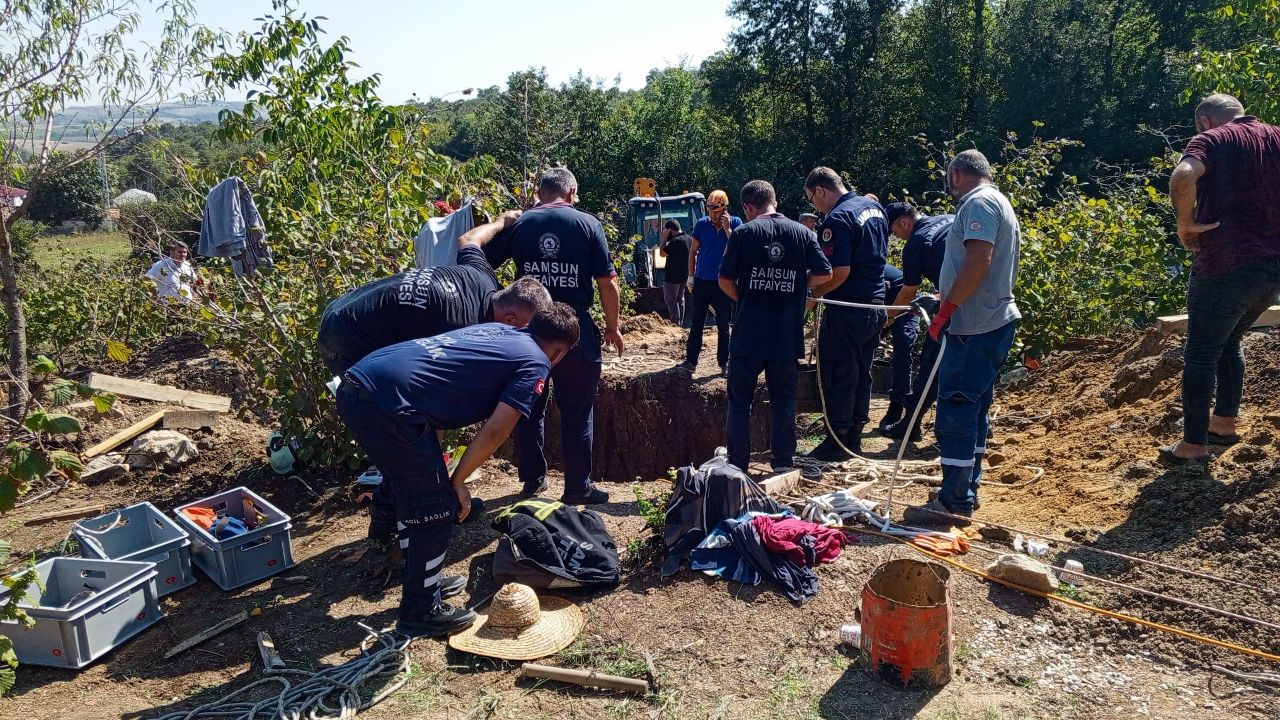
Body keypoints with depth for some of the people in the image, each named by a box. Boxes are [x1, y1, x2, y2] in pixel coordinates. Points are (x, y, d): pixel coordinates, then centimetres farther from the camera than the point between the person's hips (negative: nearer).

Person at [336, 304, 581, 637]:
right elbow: (494, 432, -5)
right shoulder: (536, 364, 4)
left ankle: (423, 581, 40)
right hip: (390, 401, -9)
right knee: (437, 509, 7)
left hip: (354, 387, 9)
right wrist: (457, 482, 8)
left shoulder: (496, 330, 25)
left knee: (413, 498, 24)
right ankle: (421, 611, 20)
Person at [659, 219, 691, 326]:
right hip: (684, 275, 9)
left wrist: (664, 238, -11)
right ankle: (680, 322, 24)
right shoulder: (689, 239, 5)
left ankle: (675, 323, 3)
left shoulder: (675, 241, -24)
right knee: (680, 299, 18)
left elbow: (662, 253, -14)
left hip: (672, 277, -9)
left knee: (671, 301, 1)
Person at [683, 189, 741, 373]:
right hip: (701, 281, 1)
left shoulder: (735, 223, -2)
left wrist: (727, 228, -18)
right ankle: (691, 361, 10)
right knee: (696, 324, 4)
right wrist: (691, 276, 4)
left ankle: (724, 362, 14)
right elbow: (693, 251, 8)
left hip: (723, 282, -1)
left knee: (723, 326, 6)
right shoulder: (702, 224, 2)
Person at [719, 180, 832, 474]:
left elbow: (725, 280, -6)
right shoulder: (802, 232, 4)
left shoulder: (743, 232, -3)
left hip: (749, 331, -2)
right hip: (787, 335, 2)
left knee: (739, 400, 7)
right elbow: (824, 274, 0)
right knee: (784, 399, 12)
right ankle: (783, 462, 15)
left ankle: (737, 464, 9)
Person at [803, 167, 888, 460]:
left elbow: (839, 272, -24)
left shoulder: (837, 219, -18)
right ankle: (854, 440, 24)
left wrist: (814, 293, -10)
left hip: (847, 311, -9)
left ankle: (836, 443, 9)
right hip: (875, 304, 9)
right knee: (861, 375, 15)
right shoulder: (874, 207, 11)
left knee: (838, 378, 1)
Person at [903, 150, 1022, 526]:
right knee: (973, 410, 16)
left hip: (975, 326, -11)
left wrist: (947, 307, -19)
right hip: (995, 320, 11)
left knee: (955, 411, -9)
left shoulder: (978, 203, -10)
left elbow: (978, 260, -23)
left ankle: (954, 503, -5)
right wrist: (950, 303, 19)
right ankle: (968, 490, 25)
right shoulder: (1000, 204, 22)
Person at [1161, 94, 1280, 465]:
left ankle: (1194, 445, 5)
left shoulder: (1211, 140, -5)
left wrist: (1186, 223, -15)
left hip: (1226, 267, -6)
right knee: (1230, 342, 24)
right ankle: (1224, 424, 30)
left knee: (1202, 355, 2)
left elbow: (1183, 177, -28)